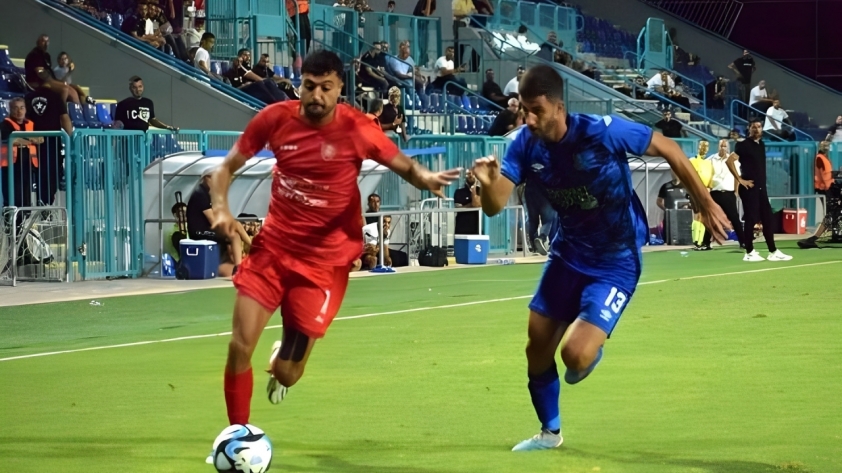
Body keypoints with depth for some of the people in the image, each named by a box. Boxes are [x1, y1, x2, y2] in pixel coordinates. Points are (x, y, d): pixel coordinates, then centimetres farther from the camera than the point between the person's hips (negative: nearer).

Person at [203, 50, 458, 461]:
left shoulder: (356, 129, -14)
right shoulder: (276, 118, -7)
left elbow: (404, 166, -1)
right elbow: (226, 168, 5)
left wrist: (426, 178, -24)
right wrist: (221, 210, -14)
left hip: (324, 260, -2)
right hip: (272, 247, 2)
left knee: (286, 375, 0)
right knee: (240, 346, -10)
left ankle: (284, 363, 41)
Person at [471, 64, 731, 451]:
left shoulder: (604, 132, -28)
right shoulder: (526, 144, -14)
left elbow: (669, 149, -15)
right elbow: (494, 206, -17)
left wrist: (705, 204, -8)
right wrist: (488, 183, -41)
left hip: (615, 263, -5)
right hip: (568, 254, 5)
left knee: (575, 355, -18)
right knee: (537, 348, 7)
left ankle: (593, 349, 22)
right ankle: (550, 431, 32)